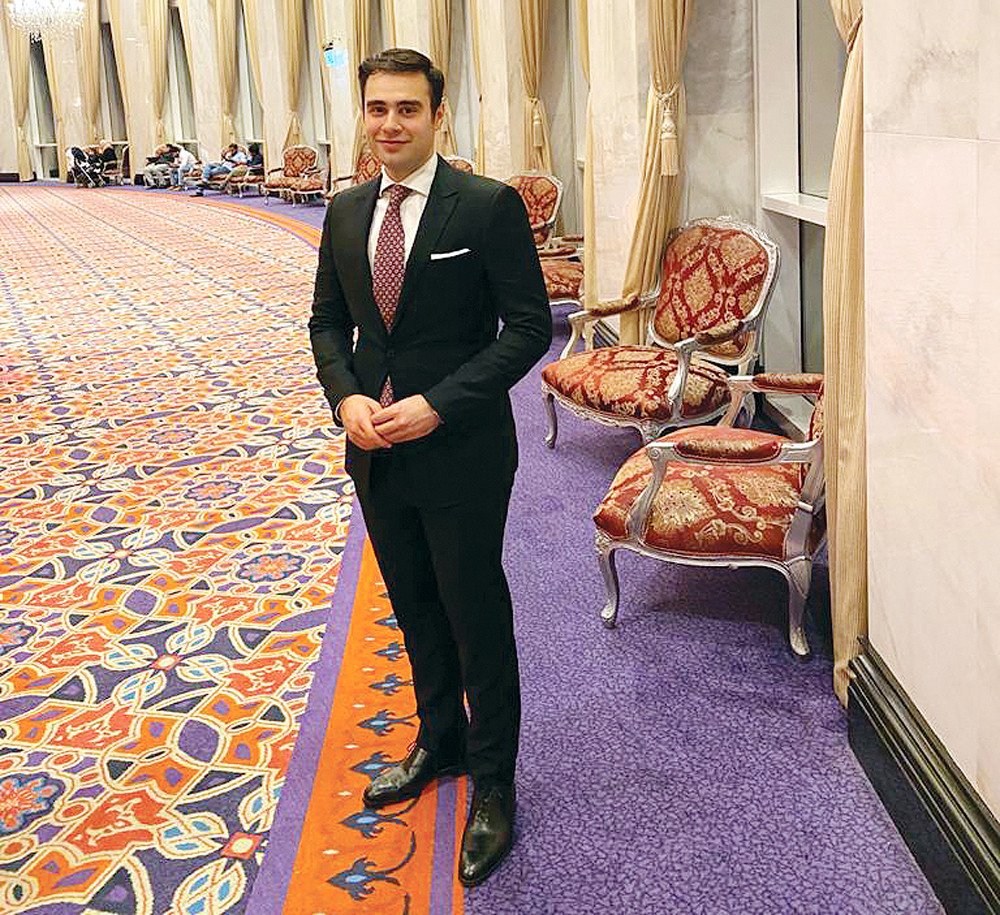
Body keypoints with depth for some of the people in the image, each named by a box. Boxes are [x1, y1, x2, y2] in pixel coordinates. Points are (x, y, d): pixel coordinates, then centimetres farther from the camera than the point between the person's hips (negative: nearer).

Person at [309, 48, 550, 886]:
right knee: (416, 612, 20)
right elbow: (329, 322, 13)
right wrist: (346, 396, -7)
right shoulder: (346, 212, 6)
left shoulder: (489, 207, -12)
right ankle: (439, 744, 41)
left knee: (478, 620, 6)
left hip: (461, 453, -6)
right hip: (376, 452, 6)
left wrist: (437, 404, -20)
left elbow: (530, 326, -13)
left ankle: (494, 783, 24)